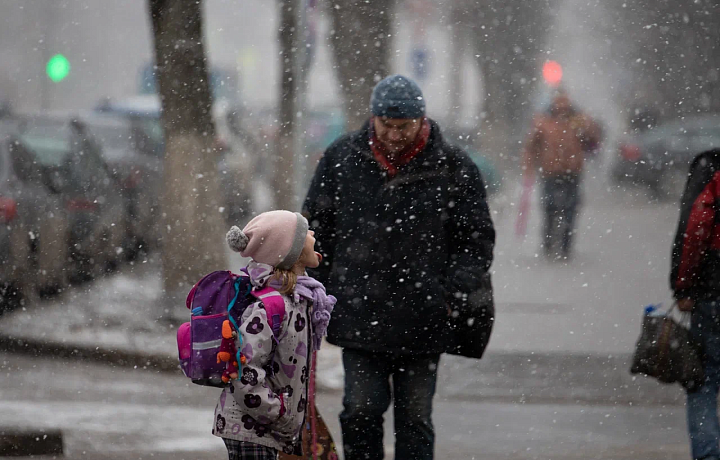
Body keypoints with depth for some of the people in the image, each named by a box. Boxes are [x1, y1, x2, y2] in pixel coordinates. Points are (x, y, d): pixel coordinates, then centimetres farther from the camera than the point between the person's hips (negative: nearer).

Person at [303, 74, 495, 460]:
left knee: (415, 417, 5)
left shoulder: (453, 168, -1)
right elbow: (316, 229, 11)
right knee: (361, 410, -5)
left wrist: (457, 295, -6)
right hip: (358, 315, 1)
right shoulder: (342, 158, 2)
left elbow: (476, 240, 5)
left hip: (422, 319, 0)